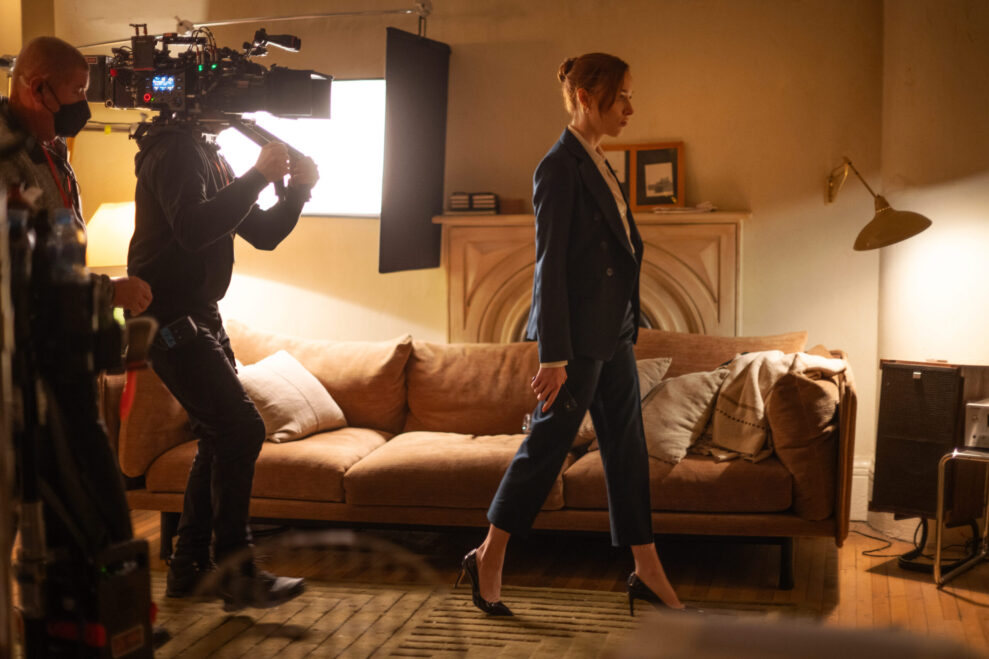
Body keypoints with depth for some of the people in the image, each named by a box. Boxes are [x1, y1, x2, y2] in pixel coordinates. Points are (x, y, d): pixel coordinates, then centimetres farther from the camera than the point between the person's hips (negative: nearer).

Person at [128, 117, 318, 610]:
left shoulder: (211, 157, 19)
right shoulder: (175, 150, -12)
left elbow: (263, 234, 15)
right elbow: (192, 229, -29)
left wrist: (297, 189, -2)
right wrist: (258, 176, -26)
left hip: (200, 316, 10)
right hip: (169, 317, -10)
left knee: (220, 439, 10)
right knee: (241, 429, -15)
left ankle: (188, 567, 18)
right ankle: (235, 574, -10)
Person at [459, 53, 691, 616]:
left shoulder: (599, 166, 14)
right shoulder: (560, 167, -14)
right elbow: (550, 264, -18)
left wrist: (628, 329, 18)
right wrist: (554, 355, -20)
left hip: (612, 336, 9)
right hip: (578, 336, -9)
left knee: (628, 448, 10)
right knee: (549, 443, 1)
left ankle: (647, 571, 18)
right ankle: (488, 560, 16)